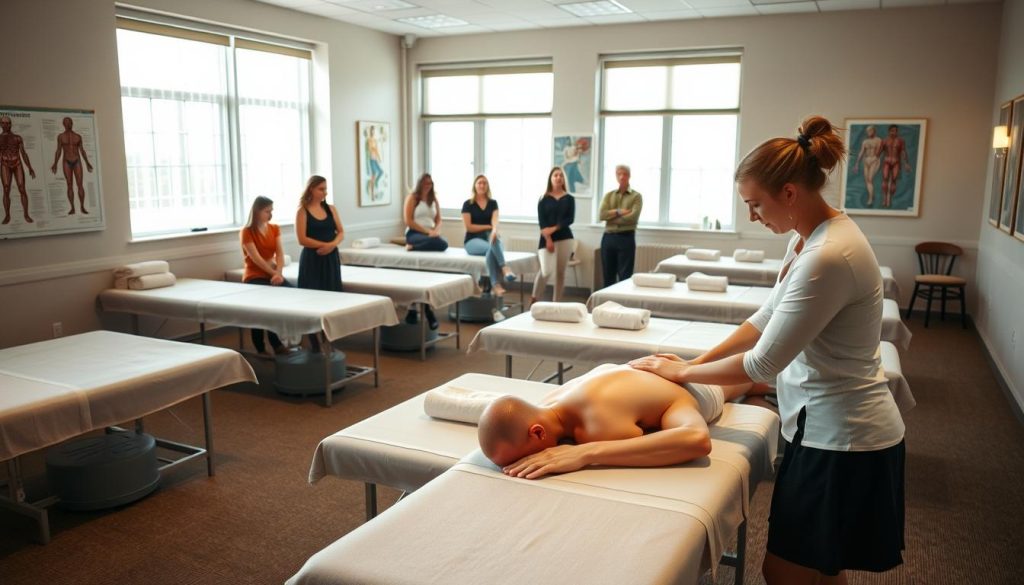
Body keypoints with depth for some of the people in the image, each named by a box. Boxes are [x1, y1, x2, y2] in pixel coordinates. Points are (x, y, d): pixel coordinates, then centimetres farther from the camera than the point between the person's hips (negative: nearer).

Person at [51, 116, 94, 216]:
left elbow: (82, 151, 10)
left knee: (80, 185, -6)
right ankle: (72, 208, 1)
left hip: (77, 162, 1)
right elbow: (58, 151, 3)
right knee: (70, 186, -2)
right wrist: (55, 164, -6)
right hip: (67, 163, -1)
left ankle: (82, 207, 0)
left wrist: (87, 163, 3)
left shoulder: (78, 136, 7)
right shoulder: (60, 136, 4)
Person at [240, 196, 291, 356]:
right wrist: (274, 273, -20)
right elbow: (256, 259, -14)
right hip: (254, 277, -5)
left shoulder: (275, 229, 10)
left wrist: (278, 273, -16)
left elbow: (280, 253, 0)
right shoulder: (247, 232, -6)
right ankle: (276, 344, -19)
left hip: (273, 275, 5)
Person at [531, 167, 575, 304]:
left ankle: (556, 303, 14)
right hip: (547, 238, -2)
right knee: (546, 271, -15)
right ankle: (534, 300, 4)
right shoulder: (544, 199, 3)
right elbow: (541, 221, -4)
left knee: (560, 272, 5)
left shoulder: (569, 198, 7)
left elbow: (570, 219, -2)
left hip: (564, 238, 2)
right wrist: (548, 239, -15)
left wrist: (554, 228, -15)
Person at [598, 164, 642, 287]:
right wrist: (619, 212, -14)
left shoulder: (636, 196, 2)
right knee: (608, 275, 9)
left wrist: (611, 217, -8)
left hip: (626, 238, -3)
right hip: (608, 238, 3)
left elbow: (633, 217, -14)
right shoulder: (608, 195, 11)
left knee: (625, 276, -1)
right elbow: (602, 214, -4)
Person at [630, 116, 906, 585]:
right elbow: (768, 317, 12)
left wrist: (682, 372, -9)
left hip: (842, 440, -9)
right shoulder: (810, 236, 3)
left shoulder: (828, 257, -28)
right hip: (830, 426, 9)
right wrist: (698, 361, 7)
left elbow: (763, 364, -23)